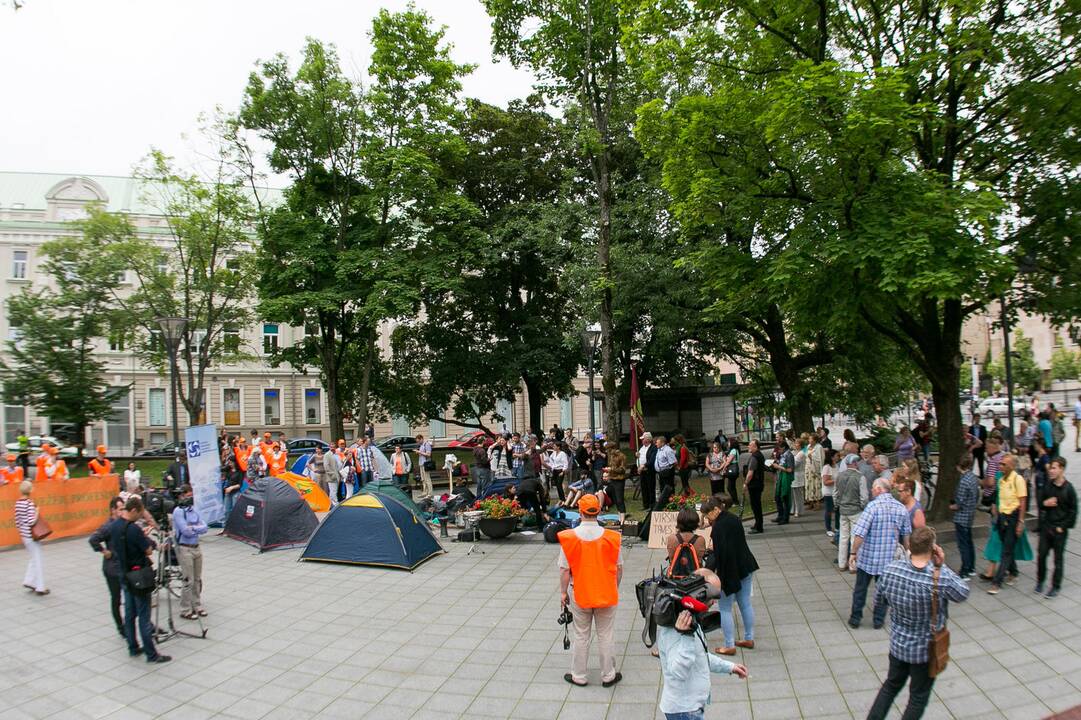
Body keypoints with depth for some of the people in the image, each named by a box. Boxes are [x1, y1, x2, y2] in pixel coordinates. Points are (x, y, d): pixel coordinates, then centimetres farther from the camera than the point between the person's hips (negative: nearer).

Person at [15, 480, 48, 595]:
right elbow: (31, 522, -25)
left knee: (33, 558, 23)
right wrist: (37, 512, -11)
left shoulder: (17, 503, 3)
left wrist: (21, 533, 20)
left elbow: (17, 522, 10)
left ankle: (28, 581, 23)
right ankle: (40, 588, 8)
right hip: (32, 536, -8)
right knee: (38, 560, 2)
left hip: (24, 535, 8)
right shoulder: (29, 503, -20)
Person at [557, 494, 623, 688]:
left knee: (581, 636, 15)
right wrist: (615, 588, 13)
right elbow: (619, 567, -3)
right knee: (606, 635, 15)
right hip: (607, 593, 0)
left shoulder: (569, 537, -16)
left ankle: (578, 676, 27)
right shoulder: (611, 537, -13)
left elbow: (564, 569, -11)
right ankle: (608, 675, 27)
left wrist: (563, 592, 2)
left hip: (579, 593, 0)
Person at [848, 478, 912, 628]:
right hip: (889, 558, 3)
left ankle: (855, 619, 23)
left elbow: (860, 533, -21)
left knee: (860, 589, 12)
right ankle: (878, 620, 26)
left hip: (867, 557, -3)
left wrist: (853, 553, -11)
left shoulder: (873, 506, -18)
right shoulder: (901, 508, -3)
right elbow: (906, 535, 7)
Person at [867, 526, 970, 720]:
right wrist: (942, 566, -8)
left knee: (891, 685, 26)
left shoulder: (890, 570, -18)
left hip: (897, 644, 3)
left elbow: (878, 601, -3)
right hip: (926, 650, -3)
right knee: (918, 697, 19)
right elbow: (963, 593, -6)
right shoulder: (942, 579, -29)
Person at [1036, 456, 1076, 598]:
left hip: (1060, 529, -4)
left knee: (1058, 559, 6)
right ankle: (1040, 581, 23)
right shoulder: (1047, 486, 1)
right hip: (1046, 526, 4)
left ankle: (1056, 586, 17)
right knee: (1041, 555, 8)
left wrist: (1063, 527, -11)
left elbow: (1073, 511, -8)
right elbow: (1040, 502, 12)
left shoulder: (1069, 489, -11)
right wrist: (1044, 503, -11)